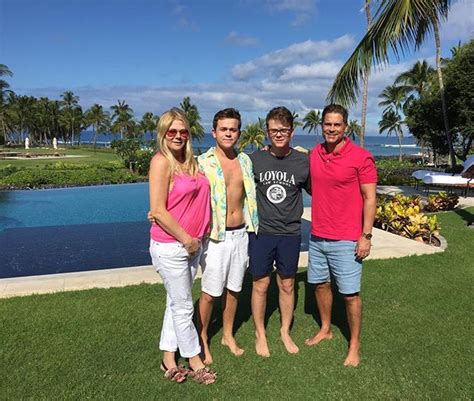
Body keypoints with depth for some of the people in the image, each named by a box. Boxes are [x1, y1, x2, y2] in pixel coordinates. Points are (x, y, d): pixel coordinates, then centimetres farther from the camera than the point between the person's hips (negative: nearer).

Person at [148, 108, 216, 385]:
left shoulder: (191, 162, 7)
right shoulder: (161, 162, -13)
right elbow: (158, 211, -18)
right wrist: (186, 239, -13)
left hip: (193, 243, 7)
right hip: (170, 245, -7)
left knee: (177, 302, 17)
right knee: (183, 306, 8)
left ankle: (169, 358, 32)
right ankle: (195, 361, 26)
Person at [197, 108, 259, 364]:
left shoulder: (245, 160, 8)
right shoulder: (203, 162, -9)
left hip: (240, 234, 5)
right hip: (215, 236, -5)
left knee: (233, 289, 16)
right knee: (209, 292, 4)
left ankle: (228, 335, 35)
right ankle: (203, 340, 25)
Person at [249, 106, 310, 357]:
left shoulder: (304, 162, -2)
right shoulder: (254, 160, -3)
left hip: (290, 234, 1)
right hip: (261, 233, 0)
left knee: (287, 284, 12)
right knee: (260, 284, 7)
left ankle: (285, 331, 32)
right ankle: (260, 334, 26)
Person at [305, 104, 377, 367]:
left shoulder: (361, 157, -11)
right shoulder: (314, 154, 5)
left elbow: (369, 198, -9)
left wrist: (366, 236, -12)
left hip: (346, 240, -5)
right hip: (317, 236, 6)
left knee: (350, 293, 3)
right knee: (320, 284, 18)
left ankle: (355, 345, 23)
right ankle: (325, 329, 39)